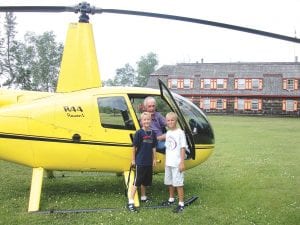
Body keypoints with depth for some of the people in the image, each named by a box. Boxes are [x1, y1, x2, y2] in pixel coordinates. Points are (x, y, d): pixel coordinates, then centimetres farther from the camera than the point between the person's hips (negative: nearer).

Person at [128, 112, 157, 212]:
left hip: (149, 162, 6)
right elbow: (134, 147, -7)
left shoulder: (152, 133, 4)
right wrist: (133, 159, -5)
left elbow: (153, 147, 11)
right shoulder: (139, 133, -11)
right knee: (136, 182, -7)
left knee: (145, 181, 19)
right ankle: (131, 202, -5)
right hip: (140, 162, -5)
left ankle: (143, 197, 36)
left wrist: (154, 159, 11)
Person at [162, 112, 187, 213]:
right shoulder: (168, 133, 10)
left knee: (178, 183, -4)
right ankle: (171, 199, 33)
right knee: (169, 182, 17)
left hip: (177, 163, -7)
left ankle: (181, 204, 3)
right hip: (168, 163, 7)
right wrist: (166, 161, 16)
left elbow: (183, 148, -12)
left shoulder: (180, 132, -10)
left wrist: (182, 162, -16)